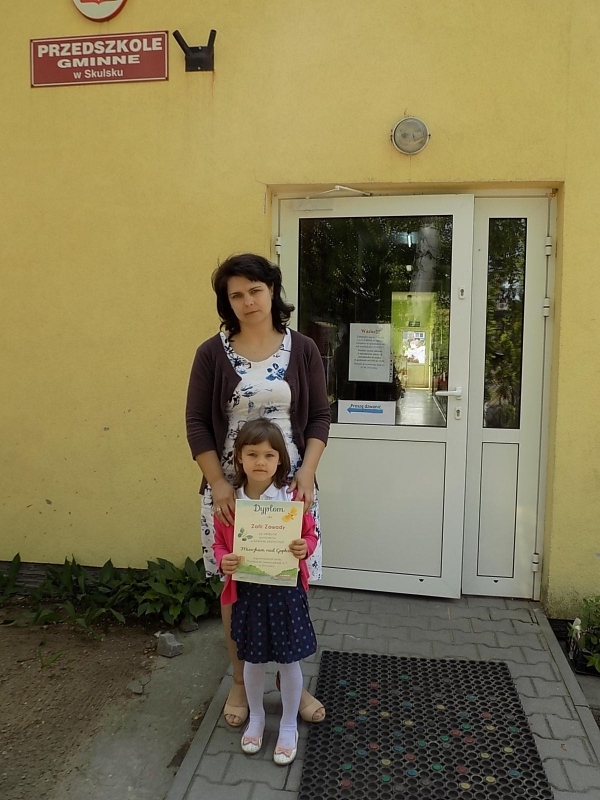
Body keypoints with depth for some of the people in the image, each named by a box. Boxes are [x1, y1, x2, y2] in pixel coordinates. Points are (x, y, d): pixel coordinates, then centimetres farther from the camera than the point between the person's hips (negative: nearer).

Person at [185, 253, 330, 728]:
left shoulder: (302, 349, 0)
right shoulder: (212, 354, -2)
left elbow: (320, 416, 2)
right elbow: (197, 423, -2)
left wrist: (307, 472, -11)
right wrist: (218, 483, -12)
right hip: (230, 489, 0)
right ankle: (240, 680, 31)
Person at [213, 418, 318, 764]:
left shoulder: (293, 498, -12)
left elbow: (311, 534, 0)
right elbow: (220, 543, 2)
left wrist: (305, 548, -22)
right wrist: (223, 561, -18)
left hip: (286, 591, -1)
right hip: (248, 591, 1)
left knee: (289, 660, 13)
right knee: (253, 659, 19)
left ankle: (289, 726, 36)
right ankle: (256, 717, 44)